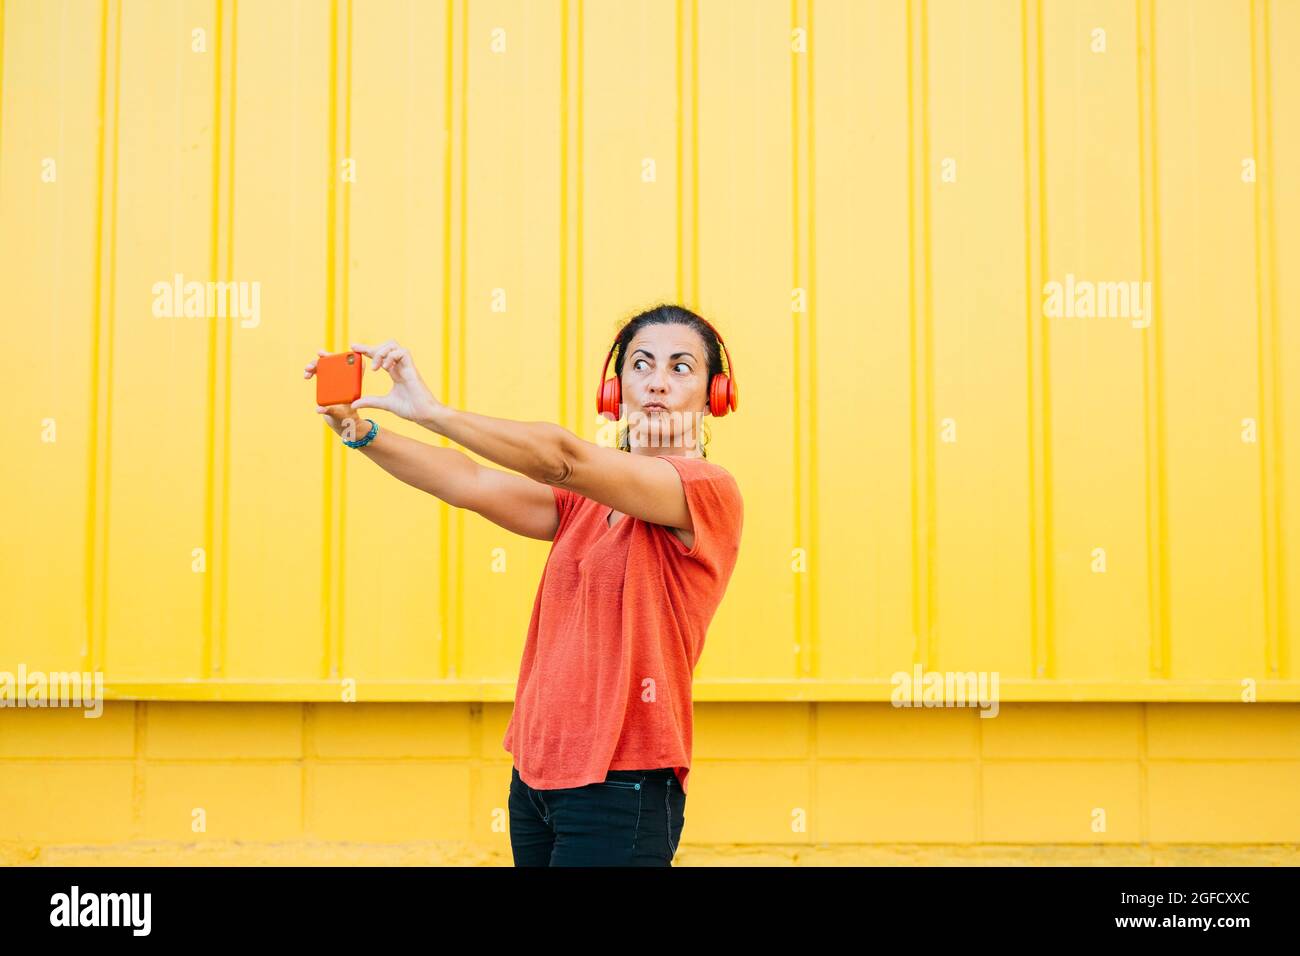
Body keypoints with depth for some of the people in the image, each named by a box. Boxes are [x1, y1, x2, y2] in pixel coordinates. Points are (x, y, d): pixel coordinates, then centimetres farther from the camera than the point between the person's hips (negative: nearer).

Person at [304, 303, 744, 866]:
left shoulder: (709, 491, -10)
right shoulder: (588, 497, 13)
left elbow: (560, 457, -22)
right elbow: (472, 483, 1)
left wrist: (429, 410, -25)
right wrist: (358, 431, -10)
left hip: (620, 785, -6)